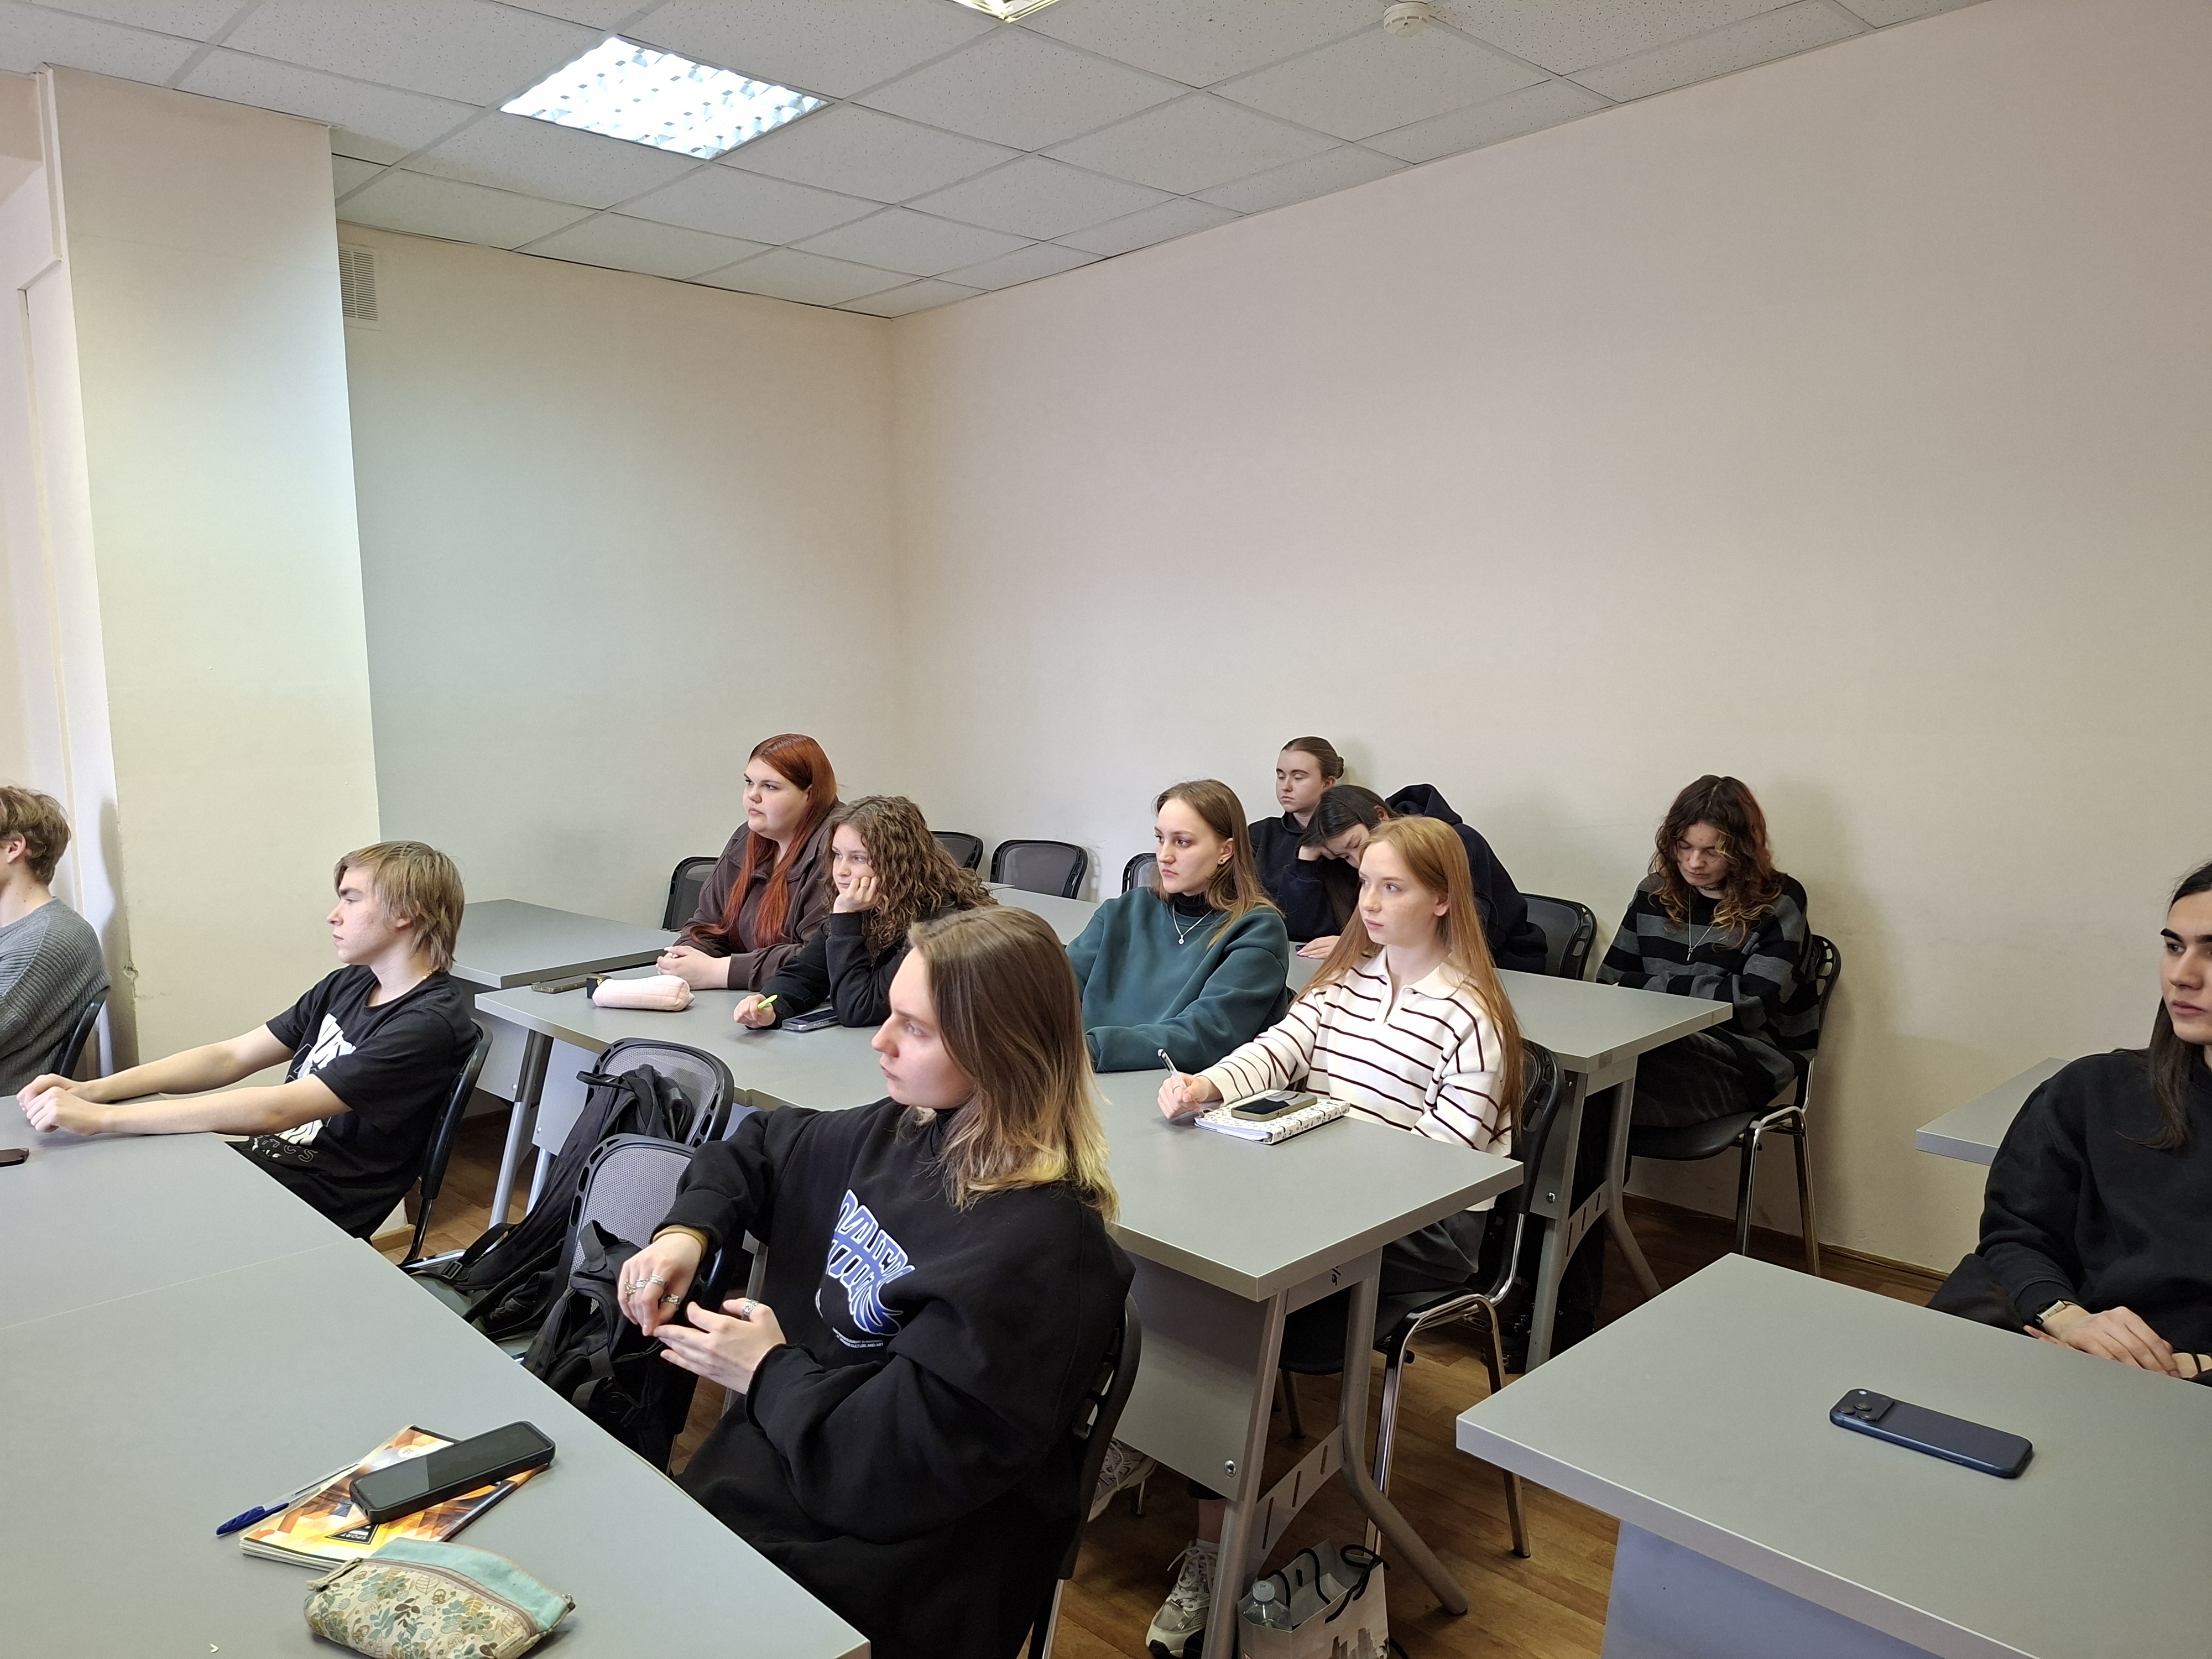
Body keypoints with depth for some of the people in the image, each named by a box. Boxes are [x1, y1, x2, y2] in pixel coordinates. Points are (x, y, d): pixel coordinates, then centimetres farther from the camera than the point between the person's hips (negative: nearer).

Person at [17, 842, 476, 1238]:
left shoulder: (429, 1024, -22)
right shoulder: (348, 984, 8)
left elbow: (275, 1111, -27)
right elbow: (231, 1058, 9)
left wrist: (102, 1117, -26)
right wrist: (92, 1091, -4)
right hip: (261, 1161, 8)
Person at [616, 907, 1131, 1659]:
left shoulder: (1033, 1246, -26)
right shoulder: (906, 1130, -2)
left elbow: (908, 1466, -24)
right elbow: (763, 1148, 16)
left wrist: (769, 1373, -12)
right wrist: (687, 1229, -2)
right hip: (780, 1461, 7)